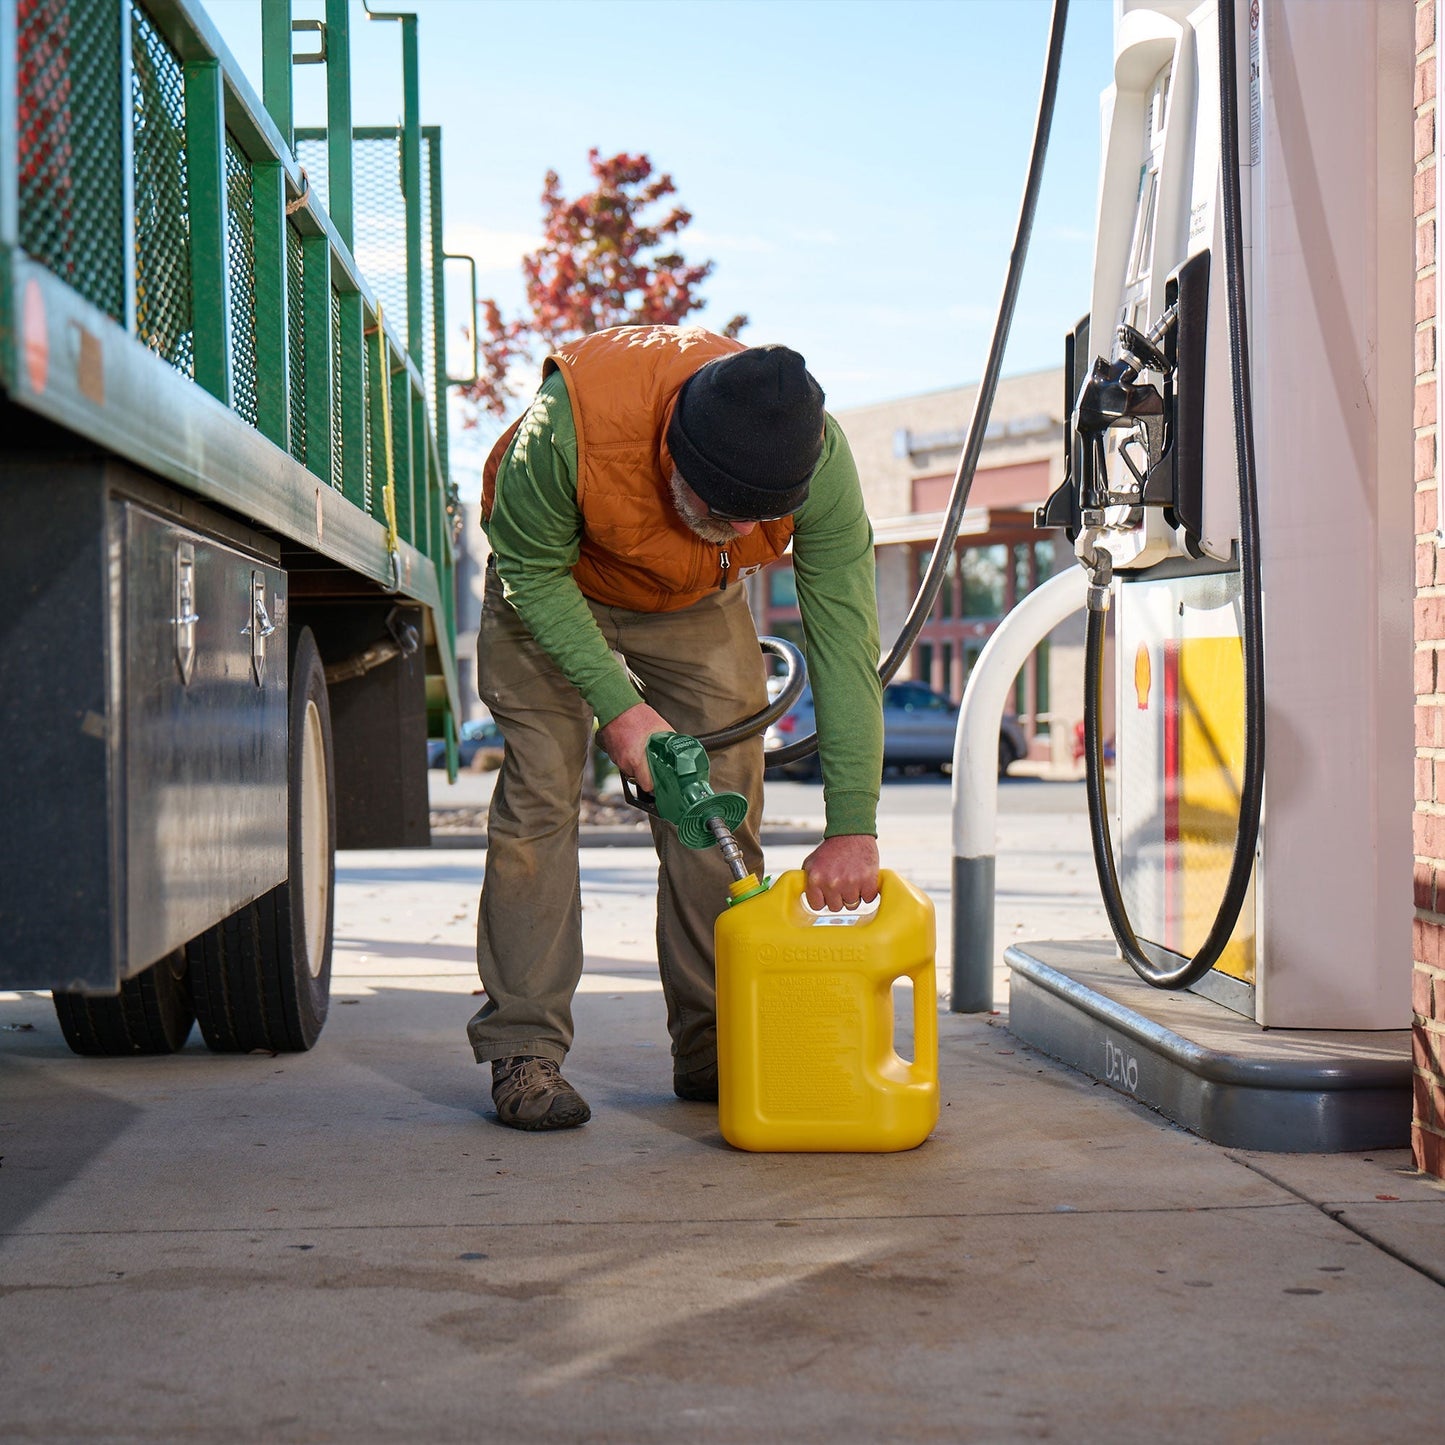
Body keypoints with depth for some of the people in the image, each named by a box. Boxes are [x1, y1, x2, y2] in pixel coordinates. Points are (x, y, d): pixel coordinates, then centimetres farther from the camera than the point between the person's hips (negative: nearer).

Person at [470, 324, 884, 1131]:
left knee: (722, 806, -4)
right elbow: (531, 571, -24)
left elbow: (845, 643, -30)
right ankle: (524, 1050, -7)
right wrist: (617, 704, -32)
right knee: (540, 794, -12)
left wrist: (853, 827, -34)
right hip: (554, 587, -2)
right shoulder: (569, 424, -42)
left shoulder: (819, 459, -34)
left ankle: (714, 1048, 7)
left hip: (700, 604, 2)